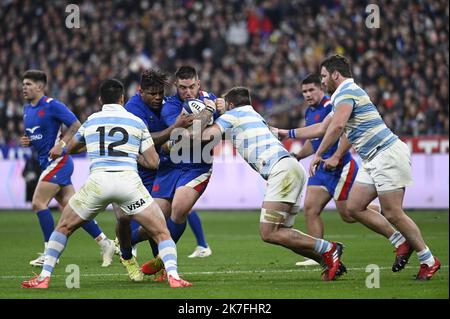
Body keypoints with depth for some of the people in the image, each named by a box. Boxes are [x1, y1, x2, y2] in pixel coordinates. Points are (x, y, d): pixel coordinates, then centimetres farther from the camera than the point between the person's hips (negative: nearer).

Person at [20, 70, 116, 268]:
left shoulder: (52, 106, -12)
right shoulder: (27, 109, 14)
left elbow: (76, 126, -14)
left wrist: (62, 144, -23)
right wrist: (26, 141, 5)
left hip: (57, 162, -9)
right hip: (46, 163, 9)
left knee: (38, 203, -13)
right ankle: (105, 243, 10)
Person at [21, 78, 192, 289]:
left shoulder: (90, 121, 18)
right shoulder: (137, 122, 14)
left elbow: (70, 148, 36)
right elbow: (153, 162, 12)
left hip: (98, 181, 1)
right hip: (129, 181, -1)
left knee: (64, 227, 20)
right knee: (162, 233, 7)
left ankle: (44, 277, 11)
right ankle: (173, 276, -16)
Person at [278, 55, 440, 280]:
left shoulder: (347, 92, -11)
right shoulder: (342, 95, 22)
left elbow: (337, 126, -28)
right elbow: (322, 128, 32)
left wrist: (318, 154, -20)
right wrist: (287, 133, 34)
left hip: (388, 154, -10)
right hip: (372, 161, 10)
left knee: (392, 214, -10)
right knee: (354, 207, 6)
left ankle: (428, 260, 0)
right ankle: (402, 242, 12)